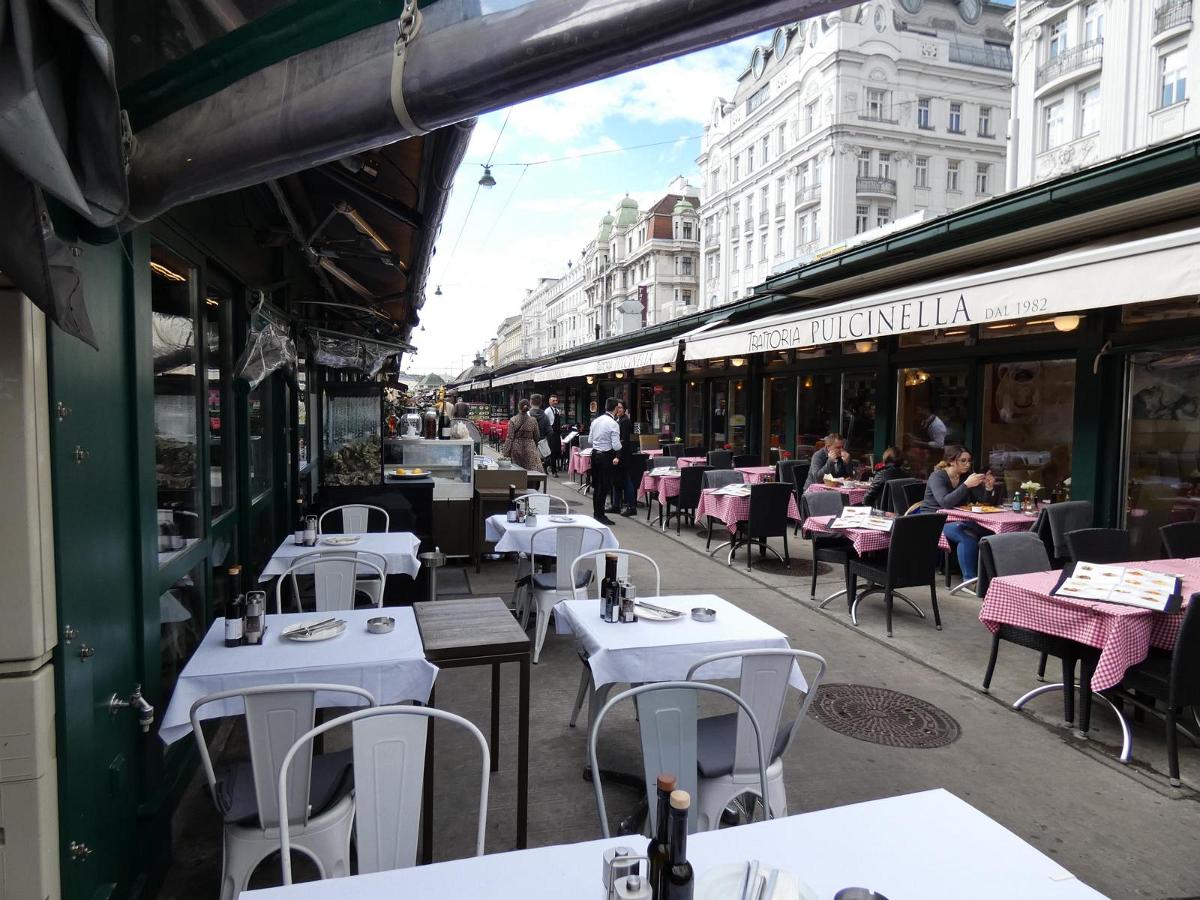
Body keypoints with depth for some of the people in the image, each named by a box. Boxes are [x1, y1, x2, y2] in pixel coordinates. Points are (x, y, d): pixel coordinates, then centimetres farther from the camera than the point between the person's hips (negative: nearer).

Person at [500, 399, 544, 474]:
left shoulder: (513, 420, -5)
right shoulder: (533, 420, 0)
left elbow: (510, 438, -7)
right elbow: (536, 437, 8)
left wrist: (505, 452, -4)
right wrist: (535, 447, 24)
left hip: (516, 448, 0)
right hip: (530, 448, 0)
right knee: (533, 471, -4)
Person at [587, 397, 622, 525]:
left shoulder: (596, 420, 6)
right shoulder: (613, 424, -15)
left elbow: (590, 440, 12)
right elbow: (616, 445, -18)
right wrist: (617, 456, 2)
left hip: (595, 453, 7)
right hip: (606, 456, -7)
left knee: (596, 485, 15)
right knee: (604, 487, 1)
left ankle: (596, 513, 25)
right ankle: (600, 515, 6)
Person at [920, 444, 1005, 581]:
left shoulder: (967, 475, 5)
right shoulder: (937, 476, -11)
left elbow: (985, 501, 4)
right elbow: (945, 503, -27)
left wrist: (989, 487, -17)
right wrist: (966, 485, -34)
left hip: (956, 519, 6)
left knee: (984, 531, -23)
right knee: (968, 537, -31)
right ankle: (969, 578, -22)